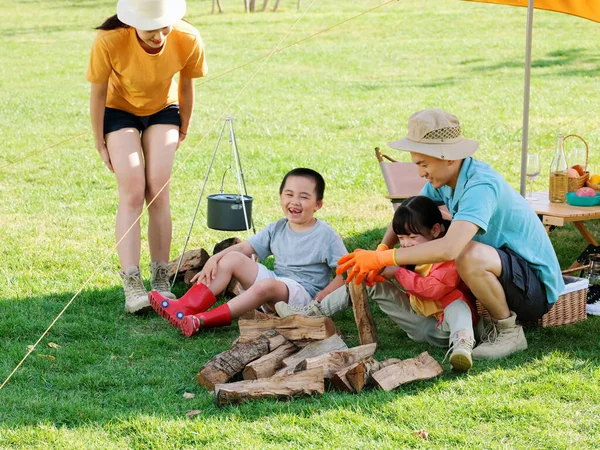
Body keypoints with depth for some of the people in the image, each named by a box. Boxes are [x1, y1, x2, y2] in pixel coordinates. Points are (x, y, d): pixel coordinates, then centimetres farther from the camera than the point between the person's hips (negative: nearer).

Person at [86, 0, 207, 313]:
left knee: (158, 193, -9)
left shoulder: (187, 40, -28)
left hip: (162, 111, 2)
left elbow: (186, 86, -7)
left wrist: (182, 131, 4)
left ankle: (161, 281, -2)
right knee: (132, 192, -14)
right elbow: (97, 93, -18)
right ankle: (131, 284, -18)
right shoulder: (109, 41, -34)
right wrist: (101, 145, -10)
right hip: (119, 111, -2)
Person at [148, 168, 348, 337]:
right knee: (232, 259, -9)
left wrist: (321, 298, -20)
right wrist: (214, 259, -10)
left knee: (266, 285, -37)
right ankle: (184, 308, -23)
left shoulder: (325, 236, -7)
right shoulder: (277, 229, 10)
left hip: (302, 295, -6)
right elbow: (244, 247, 6)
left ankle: (201, 321, -41)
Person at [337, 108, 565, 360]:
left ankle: (509, 332, -11)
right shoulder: (442, 180, 0)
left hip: (537, 287, -9)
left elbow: (449, 248, -41)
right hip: (502, 275, 9)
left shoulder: (481, 186, -28)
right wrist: (382, 251, -11)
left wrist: (382, 258, -36)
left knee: (470, 256, -36)